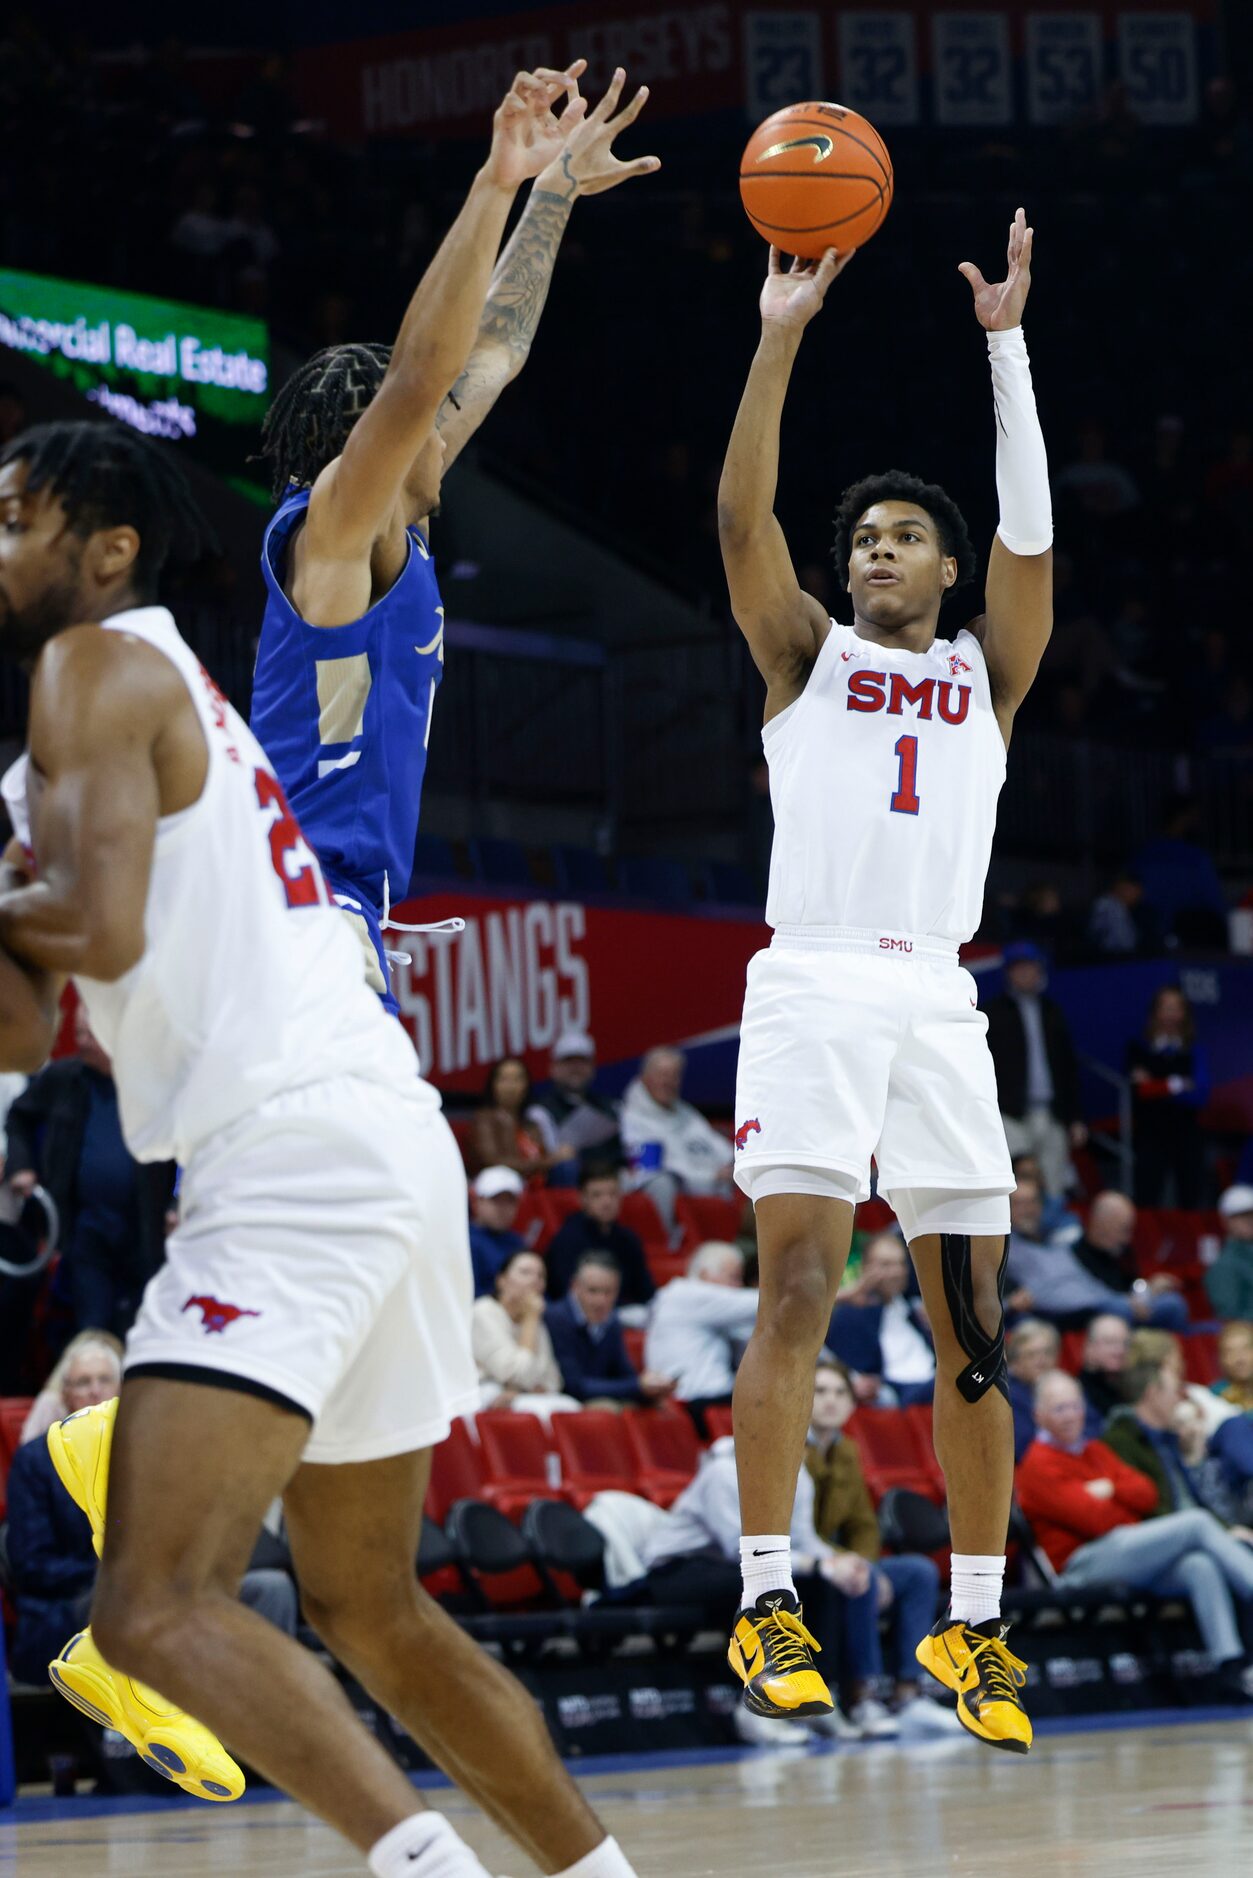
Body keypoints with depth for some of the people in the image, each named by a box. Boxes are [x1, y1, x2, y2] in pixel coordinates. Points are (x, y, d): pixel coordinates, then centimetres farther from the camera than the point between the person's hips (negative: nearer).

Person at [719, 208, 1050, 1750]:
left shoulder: (986, 673, 17)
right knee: (796, 1292, -12)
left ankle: (973, 1626, 6)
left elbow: (1030, 535, 3)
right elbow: (742, 515, -1)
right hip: (813, 990, -2)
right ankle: (766, 1600, -12)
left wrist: (1005, 345, -2)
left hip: (937, 1002, 3)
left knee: (970, 1322, 1)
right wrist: (780, 338, -8)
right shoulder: (806, 654, 13)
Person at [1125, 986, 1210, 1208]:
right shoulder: (1138, 1049, 5)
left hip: (1186, 1136, 2)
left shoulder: (1194, 1052, 9)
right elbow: (1138, 1091, -7)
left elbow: (1200, 1096, -4)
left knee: (1190, 1200, 0)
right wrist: (1176, 1086, -6)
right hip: (1151, 1134, -2)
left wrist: (1155, 1087, -8)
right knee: (1147, 1198, -8)